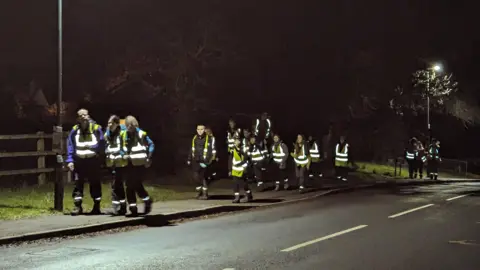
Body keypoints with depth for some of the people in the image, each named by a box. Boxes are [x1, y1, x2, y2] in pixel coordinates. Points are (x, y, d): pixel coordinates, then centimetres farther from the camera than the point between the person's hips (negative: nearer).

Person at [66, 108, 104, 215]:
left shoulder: (96, 128, -3)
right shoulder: (74, 130, 3)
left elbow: (101, 144, -1)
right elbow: (70, 146, 3)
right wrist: (70, 160, -5)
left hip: (93, 160, -1)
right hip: (79, 161, 1)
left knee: (95, 183, 7)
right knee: (78, 183, 0)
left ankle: (97, 206, 16)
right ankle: (77, 206, 5)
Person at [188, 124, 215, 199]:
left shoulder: (208, 139, -9)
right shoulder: (194, 138, 9)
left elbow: (209, 151, -13)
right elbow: (192, 149, 18)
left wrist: (206, 162, -19)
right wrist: (189, 159, 15)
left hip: (203, 161, -5)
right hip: (195, 161, 5)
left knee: (203, 177, -2)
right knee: (196, 177, 6)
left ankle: (205, 194, 7)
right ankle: (199, 191, 24)